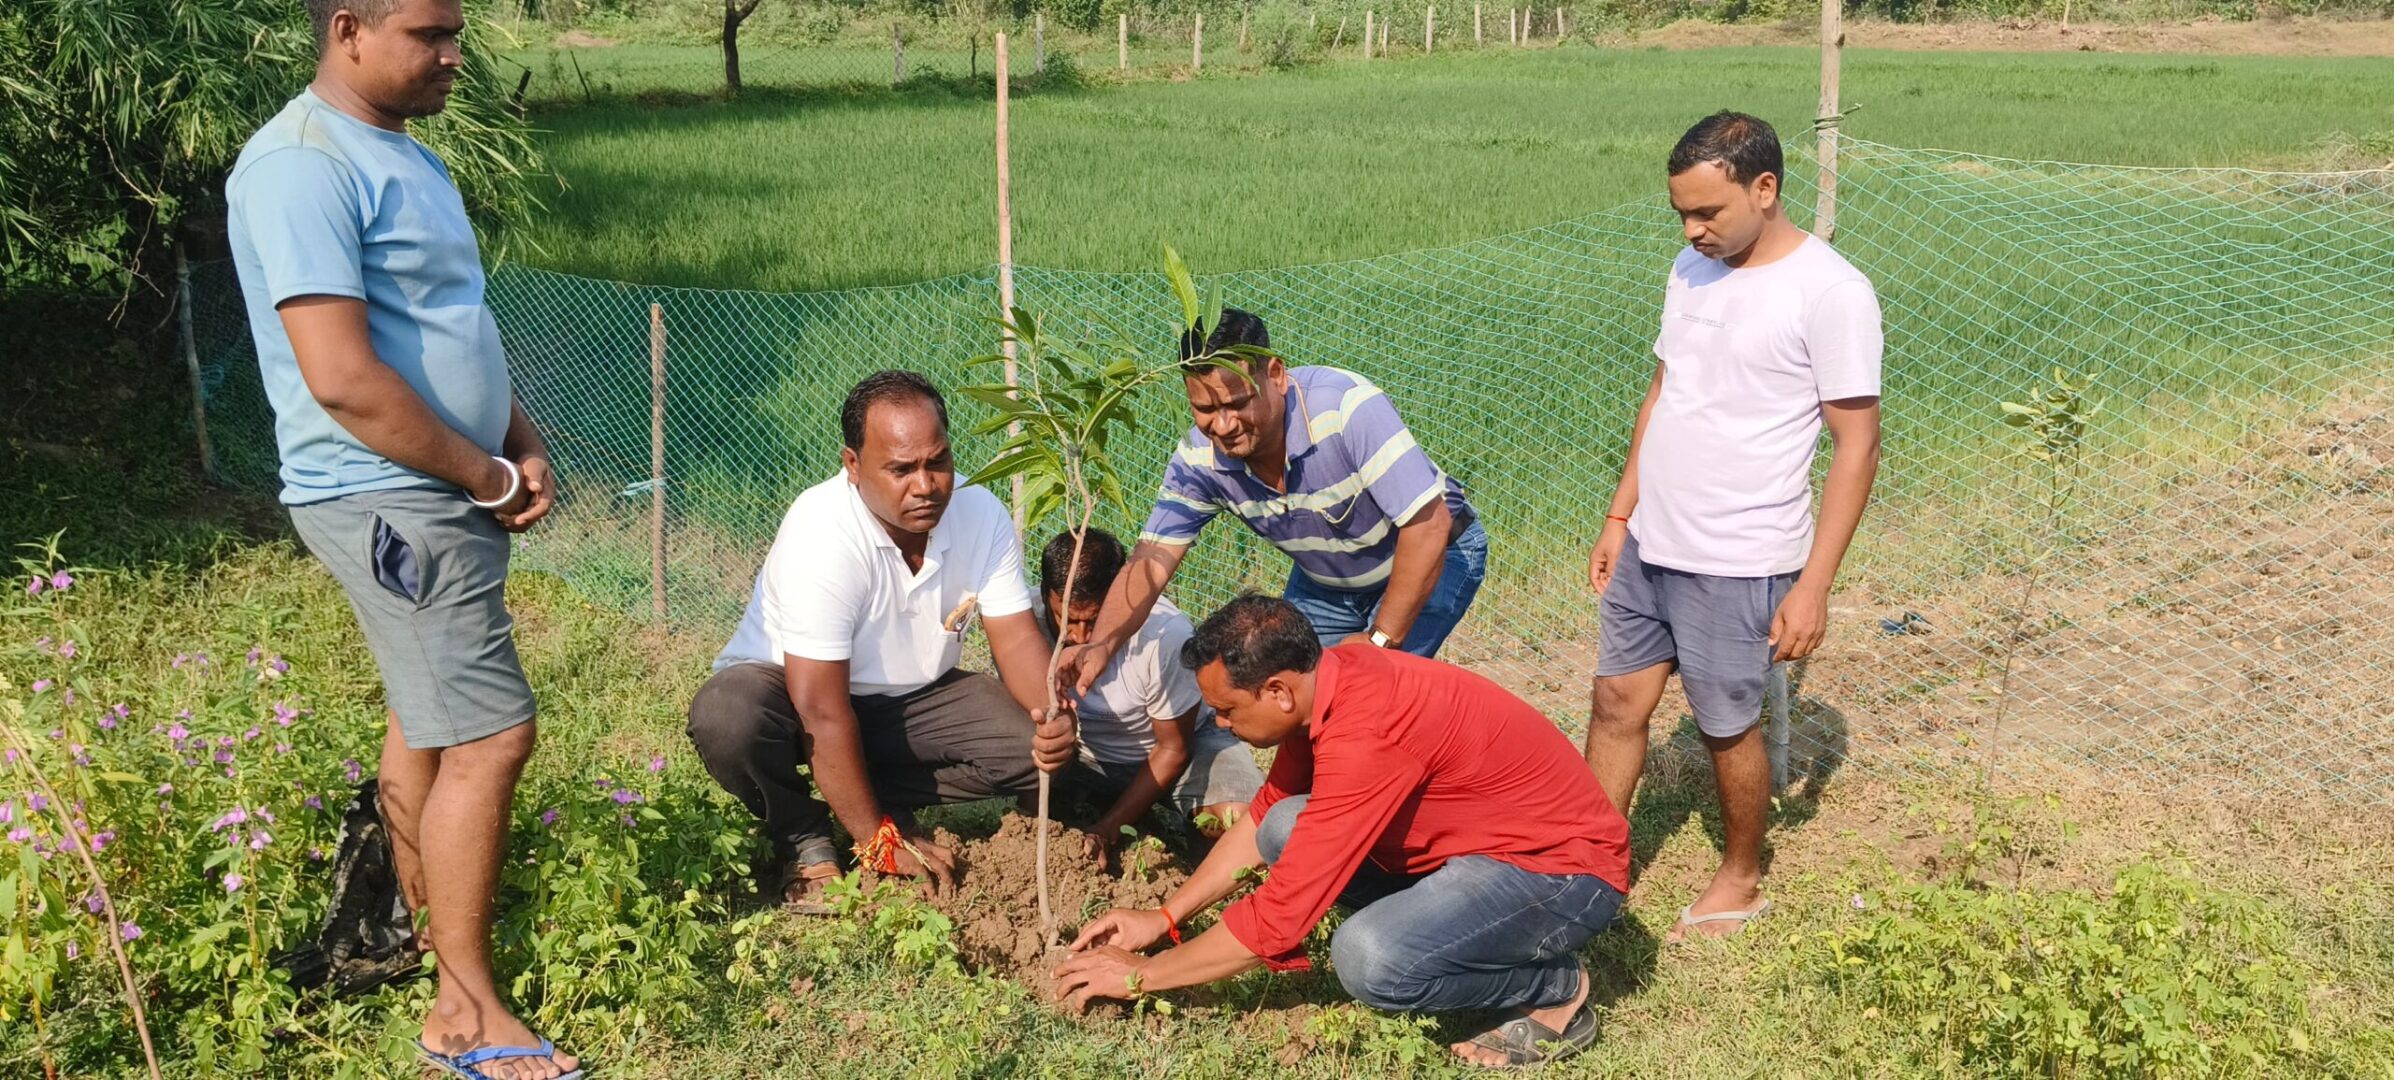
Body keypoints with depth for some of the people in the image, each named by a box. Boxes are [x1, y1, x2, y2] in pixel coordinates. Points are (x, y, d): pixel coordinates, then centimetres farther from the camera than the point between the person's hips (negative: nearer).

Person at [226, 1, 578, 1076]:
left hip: (450, 494, 10)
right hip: (387, 502, -10)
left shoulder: (404, 153, 14)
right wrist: (491, 478, -15)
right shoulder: (301, 167, -19)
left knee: (426, 714, 19)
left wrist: (525, 443, 6)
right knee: (489, 735, -10)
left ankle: (429, 923, 35)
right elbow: (343, 379, -25)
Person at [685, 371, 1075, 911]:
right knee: (725, 718, -37)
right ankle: (804, 842, -7)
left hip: (913, 697, 4)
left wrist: (1053, 715, -32)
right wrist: (879, 843, -28)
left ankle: (874, 800, -1)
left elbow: (1016, 637, -9)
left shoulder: (981, 513, -15)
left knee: (1041, 745, -18)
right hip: (788, 689, -4)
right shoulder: (820, 530, -31)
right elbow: (822, 711, -31)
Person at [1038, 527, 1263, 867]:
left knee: (1241, 819, -31)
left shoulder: (1166, 634, -32)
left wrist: (1108, 828, -22)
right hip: (1089, 754, 3)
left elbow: (1174, 748, -18)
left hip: (1182, 740, -3)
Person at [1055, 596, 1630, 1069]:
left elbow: (1279, 917, -27)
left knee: (1368, 959, -31)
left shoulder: (1366, 736, -32)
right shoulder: (1325, 678, -5)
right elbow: (1262, 818, 12)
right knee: (1285, 830, -4)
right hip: (1474, 841, 9)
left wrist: (1141, 975, -15)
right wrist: (1162, 918, 8)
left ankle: (1557, 990, -4)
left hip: (1565, 865, -9)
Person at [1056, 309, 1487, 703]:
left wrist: (1381, 640, -28)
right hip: (1325, 580, 5)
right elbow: (1152, 560, -21)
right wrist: (1103, 643, -41)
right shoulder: (1199, 460, -21)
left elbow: (1428, 525, -34)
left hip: (1435, 556, -5)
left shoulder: (1348, 407, -37)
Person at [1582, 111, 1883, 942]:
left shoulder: (1830, 292, -16)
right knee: (1617, 702, 11)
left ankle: (1741, 883, 31)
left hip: (1737, 563, -6)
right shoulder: (1693, 270, 6)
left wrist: (1813, 584, -17)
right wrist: (1620, 516, 15)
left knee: (1727, 728, 8)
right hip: (1648, 546, 7)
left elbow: (1856, 445, -14)